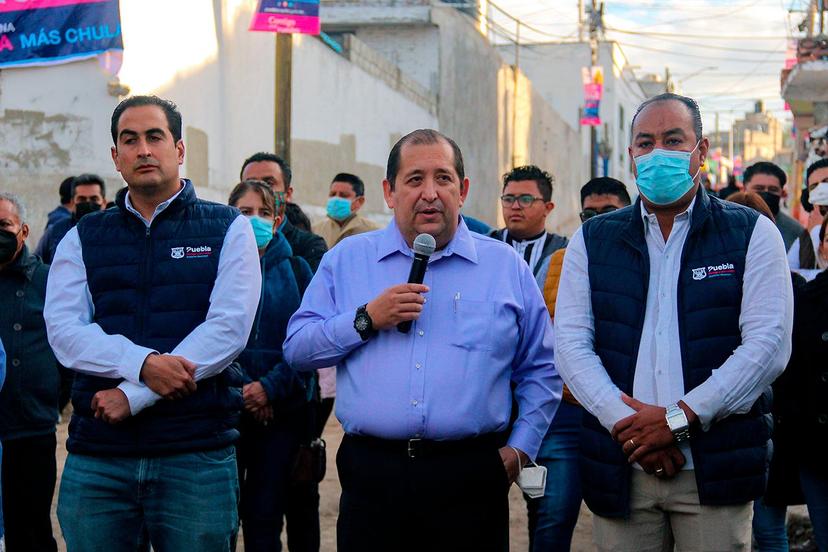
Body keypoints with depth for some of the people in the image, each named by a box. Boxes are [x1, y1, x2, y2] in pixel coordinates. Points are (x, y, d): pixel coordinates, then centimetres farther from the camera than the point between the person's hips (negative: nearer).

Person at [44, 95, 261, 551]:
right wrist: (144, 363, -19)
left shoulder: (227, 229, 6)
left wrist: (133, 396, -12)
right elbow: (63, 330, -1)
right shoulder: (82, 239, 13)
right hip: (96, 456, 2)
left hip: (197, 457, -2)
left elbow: (229, 328, -7)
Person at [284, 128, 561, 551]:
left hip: (470, 478, 0)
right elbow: (296, 349, 3)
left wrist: (520, 448, 4)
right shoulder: (346, 260, 9)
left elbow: (541, 370, 13)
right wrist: (366, 320, -9)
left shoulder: (507, 267, 9)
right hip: (372, 475, 0)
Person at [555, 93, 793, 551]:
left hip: (716, 467, -1)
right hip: (620, 470, 2)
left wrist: (679, 417, -13)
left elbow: (769, 344, -5)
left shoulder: (751, 233, 4)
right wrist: (627, 423, -12)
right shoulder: (593, 239, 11)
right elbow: (571, 343, 2)